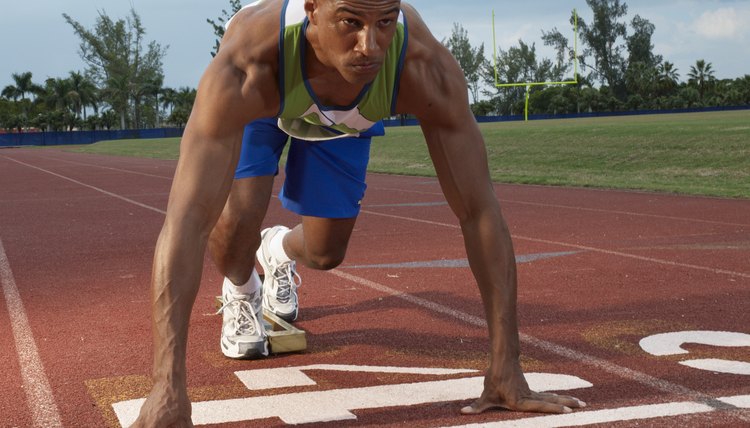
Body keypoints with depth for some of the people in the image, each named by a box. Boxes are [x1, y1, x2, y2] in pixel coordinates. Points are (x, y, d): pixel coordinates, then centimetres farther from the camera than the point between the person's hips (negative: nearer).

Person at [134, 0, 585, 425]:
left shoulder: (426, 68, -44)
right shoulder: (245, 68, -49)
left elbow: (479, 210, -41)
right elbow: (187, 218, -54)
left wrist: (506, 367, -44)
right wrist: (169, 387, -61)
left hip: (343, 115, 2)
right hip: (261, 95, -2)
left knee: (326, 253, 4)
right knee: (235, 220, -25)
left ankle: (278, 250, 44)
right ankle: (241, 292, 13)